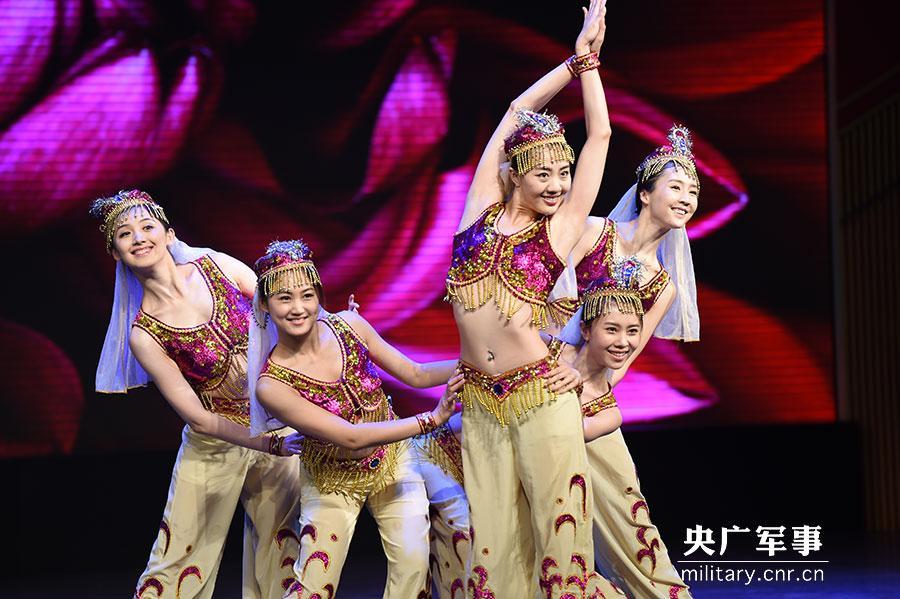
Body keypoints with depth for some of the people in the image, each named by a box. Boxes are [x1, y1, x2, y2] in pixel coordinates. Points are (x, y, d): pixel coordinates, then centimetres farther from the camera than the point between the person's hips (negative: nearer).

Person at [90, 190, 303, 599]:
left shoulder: (216, 266, -8)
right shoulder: (144, 335, -14)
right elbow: (200, 418, -14)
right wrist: (273, 445, -22)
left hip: (279, 423, 3)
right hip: (215, 444, -3)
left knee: (278, 556, 10)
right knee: (182, 561, 0)